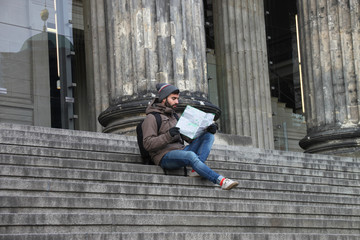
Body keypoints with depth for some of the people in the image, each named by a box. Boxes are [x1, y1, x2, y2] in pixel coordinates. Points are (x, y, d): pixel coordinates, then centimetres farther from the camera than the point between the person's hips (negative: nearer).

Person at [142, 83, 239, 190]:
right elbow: (148, 144, -12)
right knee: (191, 156, -37)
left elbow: (189, 137, 18)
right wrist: (168, 136, -27)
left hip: (180, 151, 8)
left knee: (209, 136, -6)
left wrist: (208, 130, 1)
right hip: (165, 156, -8)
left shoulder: (173, 116, 25)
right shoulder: (151, 118, 0)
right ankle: (221, 181, -39)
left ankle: (196, 170, -28)